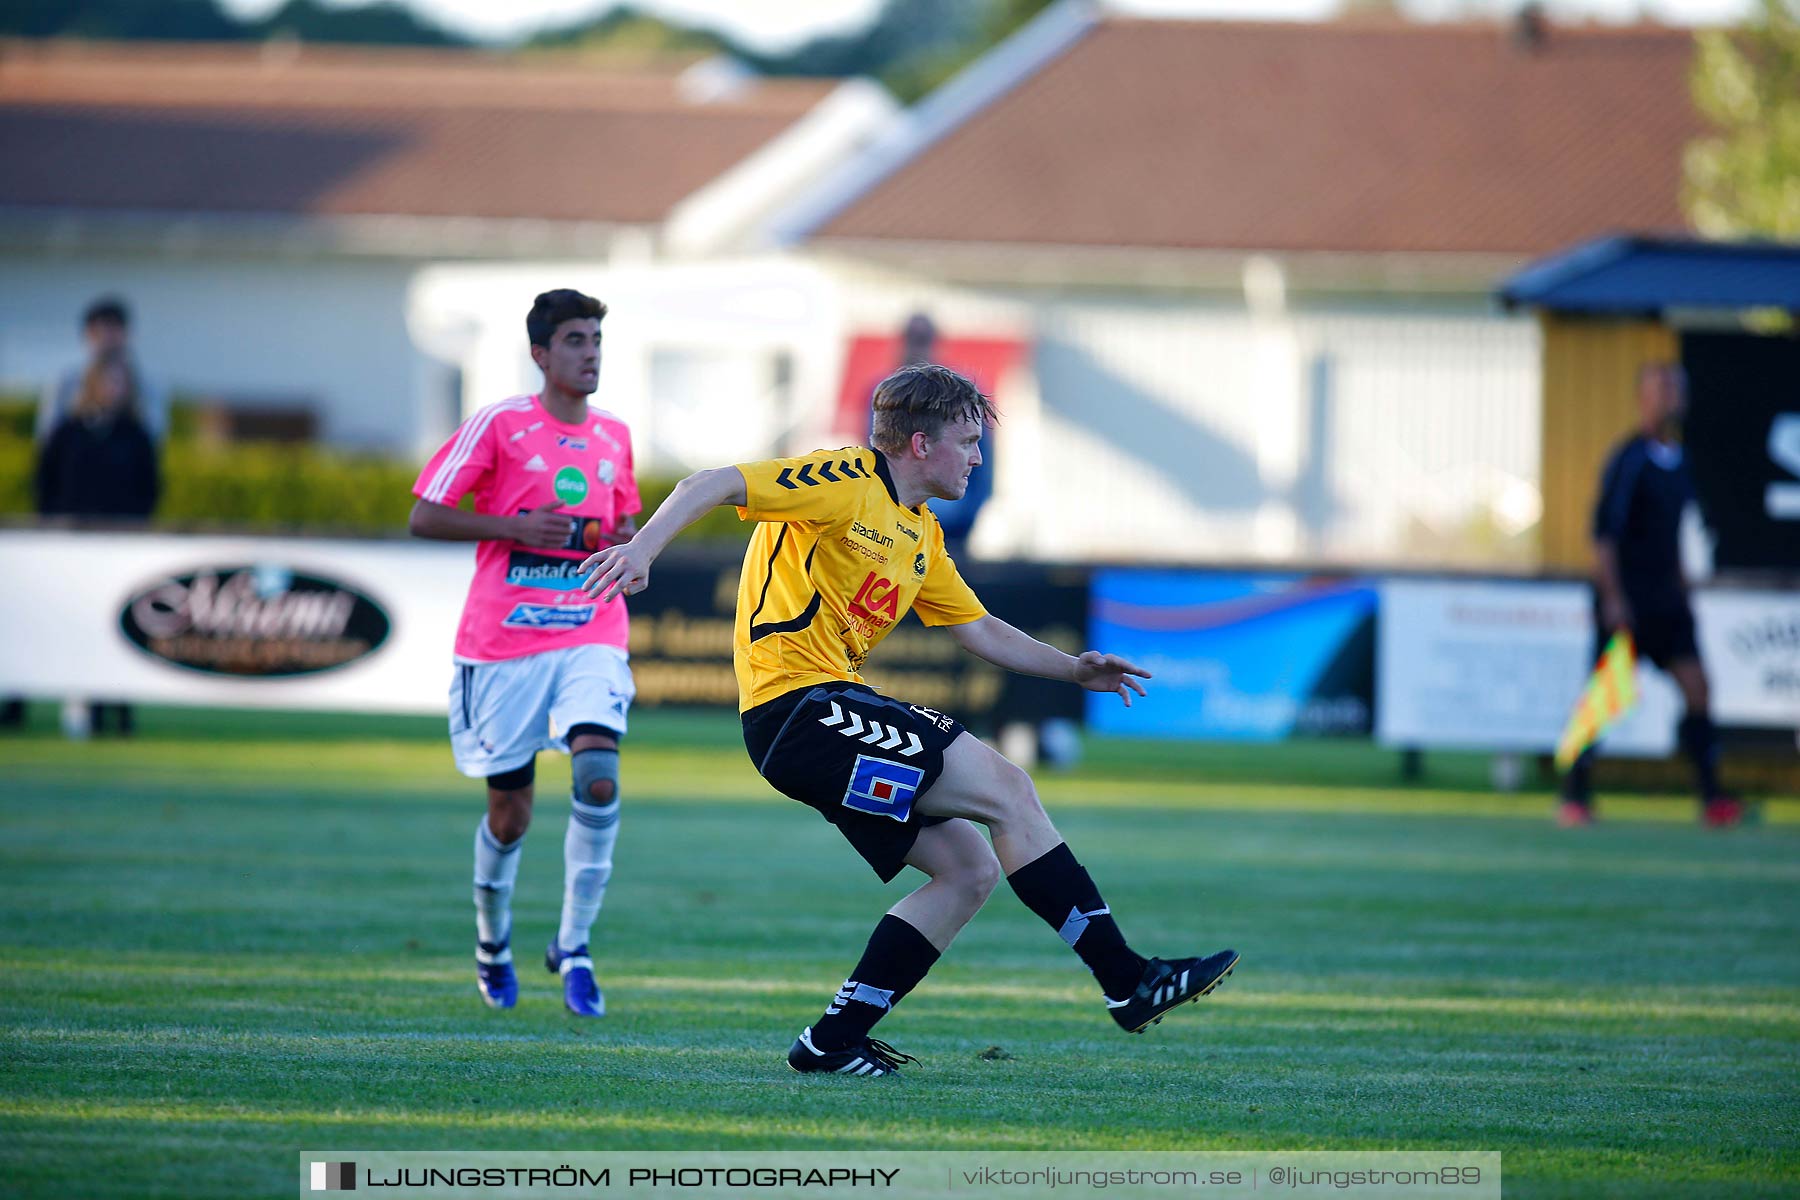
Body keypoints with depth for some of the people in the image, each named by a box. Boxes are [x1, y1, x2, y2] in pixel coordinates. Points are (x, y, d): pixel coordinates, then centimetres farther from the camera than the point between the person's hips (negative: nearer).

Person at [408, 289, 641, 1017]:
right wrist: (516, 528, -15)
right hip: (504, 641, -3)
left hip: (591, 636, 3)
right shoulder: (498, 426, -4)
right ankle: (492, 942, 32)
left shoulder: (614, 437, 11)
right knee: (509, 814, 4)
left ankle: (573, 945, -10)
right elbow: (424, 518, -4)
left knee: (599, 778, -21)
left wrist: (623, 540, 3)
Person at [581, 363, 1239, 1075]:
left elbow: (978, 630, 29)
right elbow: (710, 486, -15)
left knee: (970, 869, 4)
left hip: (835, 710, 10)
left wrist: (1072, 669, 18)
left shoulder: (921, 534, 21)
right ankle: (1127, 981, -10)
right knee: (1004, 788, -13)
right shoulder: (843, 483, -8)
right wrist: (642, 550, -30)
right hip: (794, 704, -10)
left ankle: (835, 1040, 5)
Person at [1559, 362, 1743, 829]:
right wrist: (1612, 596, -19)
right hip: (1625, 598, -7)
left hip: (1665, 596, 7)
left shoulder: (1677, 461, 12)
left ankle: (1712, 799, -3)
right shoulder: (1629, 458, -11)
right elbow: (1604, 531, -14)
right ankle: (1574, 798, 6)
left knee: (1696, 688, -2)